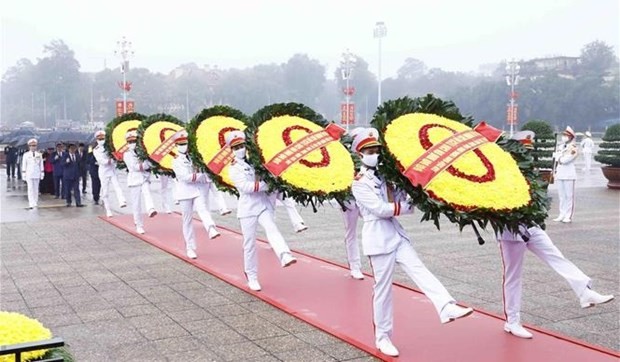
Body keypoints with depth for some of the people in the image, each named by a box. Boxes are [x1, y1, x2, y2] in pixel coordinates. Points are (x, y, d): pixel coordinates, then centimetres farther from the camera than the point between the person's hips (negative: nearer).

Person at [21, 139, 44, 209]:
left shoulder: (39, 155, 7)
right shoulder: (26, 155, 2)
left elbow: (41, 165, 10)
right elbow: (24, 165, 3)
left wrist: (42, 173, 6)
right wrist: (24, 174, -2)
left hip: (37, 174, 2)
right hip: (29, 174, -2)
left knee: (36, 189, 6)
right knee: (30, 189, -8)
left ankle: (35, 203, 13)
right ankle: (32, 204, -13)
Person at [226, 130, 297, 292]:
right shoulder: (234, 169, 2)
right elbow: (246, 187, -15)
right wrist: (267, 184, -19)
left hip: (264, 205, 2)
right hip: (247, 209, -2)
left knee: (272, 230, -24)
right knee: (250, 243, 2)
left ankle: (285, 256, -47)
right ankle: (252, 277, 14)